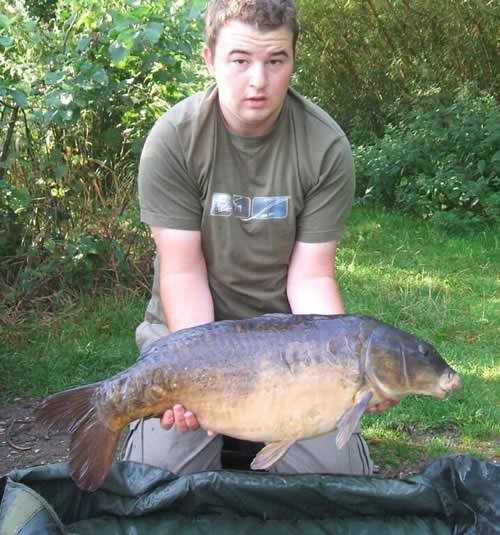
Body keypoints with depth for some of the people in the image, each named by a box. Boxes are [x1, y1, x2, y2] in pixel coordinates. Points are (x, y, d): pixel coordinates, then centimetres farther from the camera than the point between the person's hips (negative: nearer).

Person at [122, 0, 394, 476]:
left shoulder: (326, 146, -13)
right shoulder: (174, 138, -15)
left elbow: (310, 276, -12)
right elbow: (183, 271, -15)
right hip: (190, 325, -1)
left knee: (339, 473, -9)